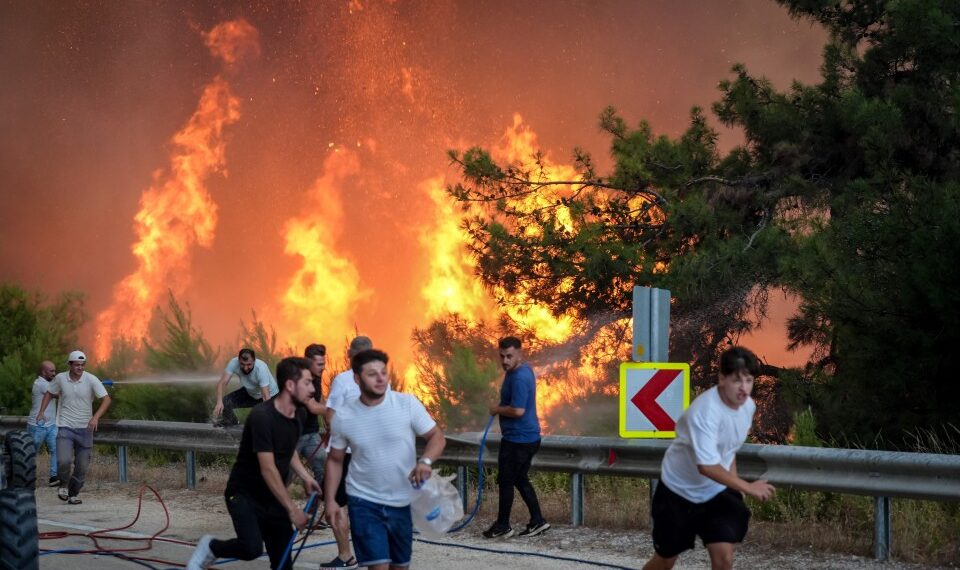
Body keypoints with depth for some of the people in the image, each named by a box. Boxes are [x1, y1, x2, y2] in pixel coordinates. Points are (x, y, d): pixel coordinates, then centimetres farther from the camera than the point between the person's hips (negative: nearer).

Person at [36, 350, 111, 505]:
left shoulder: (91, 380, -9)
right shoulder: (60, 378, -2)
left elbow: (106, 399, -13)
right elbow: (50, 393, 18)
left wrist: (96, 417, -27)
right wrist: (42, 411, 8)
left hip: (85, 428, 0)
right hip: (65, 428, 0)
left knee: (82, 466, 5)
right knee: (64, 461, -19)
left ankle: (74, 493, 27)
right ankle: (63, 485, 10)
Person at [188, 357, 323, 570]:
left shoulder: (299, 414, 0)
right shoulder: (262, 416, -25)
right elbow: (268, 470, -26)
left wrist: (305, 477, 4)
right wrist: (292, 509, -24)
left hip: (273, 497, 7)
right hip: (244, 493, -7)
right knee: (252, 548, -27)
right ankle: (211, 547, 3)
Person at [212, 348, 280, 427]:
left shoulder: (261, 369, -37)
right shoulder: (234, 363, -28)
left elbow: (266, 397, -41)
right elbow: (222, 383, -29)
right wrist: (219, 402, -45)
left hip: (270, 395, -4)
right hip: (249, 393, 4)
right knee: (224, 403, -12)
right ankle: (231, 421, 22)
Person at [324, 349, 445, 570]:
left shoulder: (408, 404, -10)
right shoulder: (343, 416, -7)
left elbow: (437, 437, -7)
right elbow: (335, 460, 6)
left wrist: (425, 461, -28)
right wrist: (330, 500, -3)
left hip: (403, 502, 2)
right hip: (364, 502, -1)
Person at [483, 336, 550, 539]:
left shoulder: (519, 378, -23)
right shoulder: (522, 370, 9)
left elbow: (518, 410, -28)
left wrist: (497, 409, -11)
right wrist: (501, 405, 9)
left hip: (518, 439, -10)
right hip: (528, 436, 10)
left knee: (506, 482, 2)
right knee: (521, 480, 17)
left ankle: (503, 526, 11)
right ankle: (537, 520, 19)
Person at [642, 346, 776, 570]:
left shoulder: (748, 406, -7)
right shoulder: (705, 411, -30)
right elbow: (706, 466, -35)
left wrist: (734, 486, 6)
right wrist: (748, 488, -32)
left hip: (718, 493, 5)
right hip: (678, 492, -5)